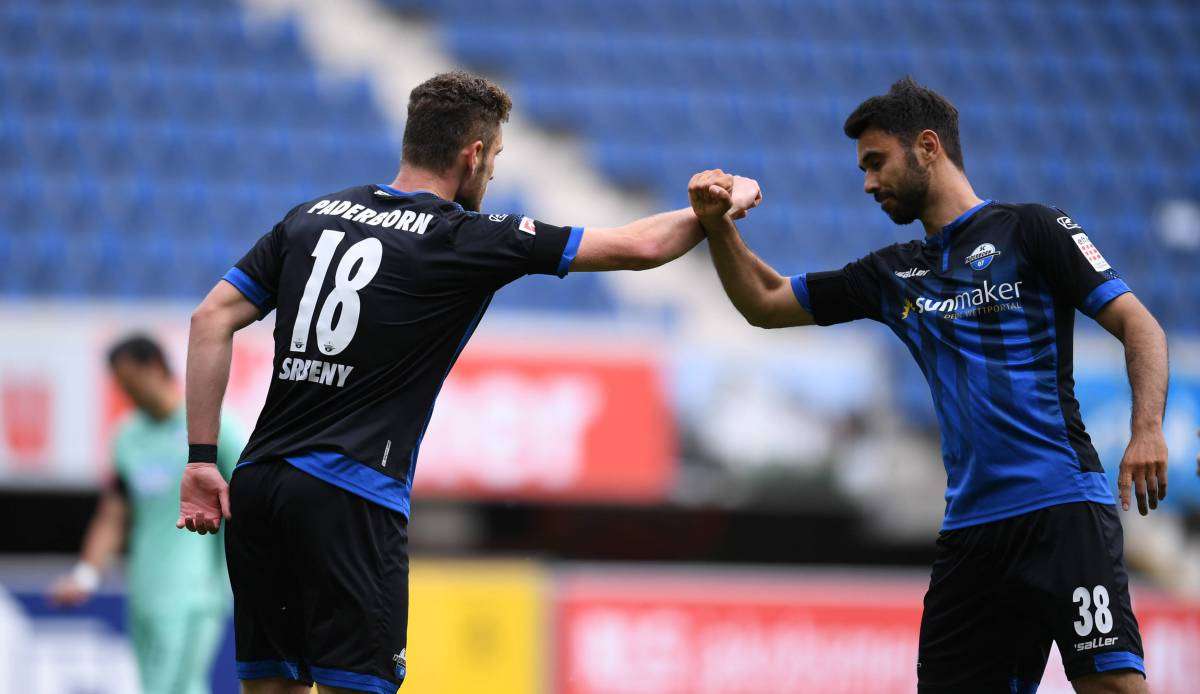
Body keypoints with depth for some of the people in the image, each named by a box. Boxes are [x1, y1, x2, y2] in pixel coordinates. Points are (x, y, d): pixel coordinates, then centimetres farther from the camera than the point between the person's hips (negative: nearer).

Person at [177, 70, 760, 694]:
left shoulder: (310, 216, 12)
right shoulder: (466, 240, -2)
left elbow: (212, 318, 7)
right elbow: (636, 248, 2)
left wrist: (201, 457, 8)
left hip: (256, 484, 6)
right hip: (350, 502, -6)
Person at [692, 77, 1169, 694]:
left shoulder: (1032, 230, 2)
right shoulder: (894, 275, 19)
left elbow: (1138, 325, -4)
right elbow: (765, 303, 27)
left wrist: (1147, 431, -19)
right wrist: (718, 226, 11)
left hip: (1062, 507, -6)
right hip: (971, 525, 6)